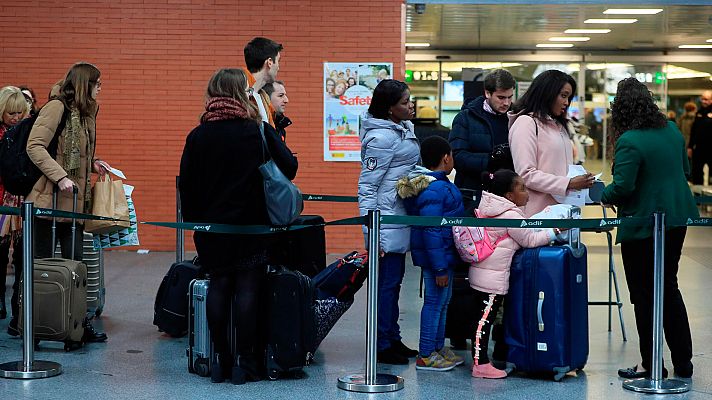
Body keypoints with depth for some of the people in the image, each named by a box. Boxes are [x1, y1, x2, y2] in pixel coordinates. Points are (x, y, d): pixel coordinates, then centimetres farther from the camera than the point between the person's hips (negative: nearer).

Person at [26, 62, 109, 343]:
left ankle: (78, 323, 12)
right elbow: (35, 146, -17)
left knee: (74, 263, 7)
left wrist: (92, 164, 9)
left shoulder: (85, 114, 18)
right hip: (49, 200, -8)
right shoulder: (56, 108, -9)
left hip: (74, 202, 8)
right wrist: (59, 176, -24)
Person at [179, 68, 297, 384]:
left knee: (218, 287, 9)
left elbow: (186, 184, 2)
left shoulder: (198, 135, 1)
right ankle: (245, 362, 3)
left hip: (211, 226, 3)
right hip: (252, 226, -3)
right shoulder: (259, 131, -8)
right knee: (247, 289, 1)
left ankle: (220, 359, 12)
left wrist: (194, 220, 12)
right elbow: (289, 167, -10)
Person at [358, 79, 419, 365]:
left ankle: (392, 339, 25)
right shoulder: (381, 137, -18)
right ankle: (382, 345, 4)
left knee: (394, 279, 16)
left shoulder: (403, 129, 11)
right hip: (387, 221, -10)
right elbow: (367, 185, -17)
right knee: (387, 281, -3)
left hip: (401, 218, 10)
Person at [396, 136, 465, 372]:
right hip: (437, 255, -11)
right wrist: (440, 268, -24)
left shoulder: (440, 185, 11)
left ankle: (438, 348, 29)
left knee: (443, 300, 18)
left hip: (444, 254, 11)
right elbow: (431, 231, -25)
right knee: (435, 301, -3)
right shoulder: (434, 191, -23)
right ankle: (425, 356, 4)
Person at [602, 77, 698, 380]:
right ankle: (683, 363, 24)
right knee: (669, 289, 18)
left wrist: (604, 195, -3)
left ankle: (651, 365, 11)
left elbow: (623, 186, -23)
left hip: (644, 225, -8)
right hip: (677, 218, 8)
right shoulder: (671, 129, 5)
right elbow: (684, 169, 15)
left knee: (645, 295, 4)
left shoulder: (629, 142, -20)